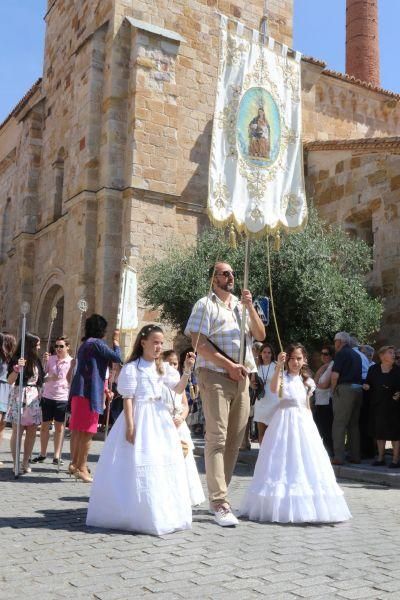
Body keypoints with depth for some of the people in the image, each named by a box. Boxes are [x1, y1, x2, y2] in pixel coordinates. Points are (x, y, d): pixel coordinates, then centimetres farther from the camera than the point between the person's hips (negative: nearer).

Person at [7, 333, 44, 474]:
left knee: (32, 432, 4)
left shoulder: (36, 361, 13)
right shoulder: (17, 359, -6)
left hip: (34, 398, 6)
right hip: (20, 397, -6)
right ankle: (16, 463, 4)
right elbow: (10, 381, -13)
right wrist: (17, 368, -27)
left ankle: (25, 462, 13)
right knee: (18, 431, -4)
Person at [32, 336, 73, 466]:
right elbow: (41, 374, -2)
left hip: (62, 398, -2)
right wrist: (44, 362, -14)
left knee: (59, 427, 8)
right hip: (47, 397, 2)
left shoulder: (72, 362, -4)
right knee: (44, 426, 9)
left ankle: (57, 455, 16)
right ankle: (43, 454, 22)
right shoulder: (50, 359, 2)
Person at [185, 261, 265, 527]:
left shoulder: (242, 305, 19)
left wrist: (250, 307, -3)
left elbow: (260, 335, 10)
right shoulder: (206, 305, -1)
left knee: (235, 439, 8)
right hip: (215, 376, -7)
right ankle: (220, 503, -9)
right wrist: (229, 365, -14)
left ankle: (219, 494, 19)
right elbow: (199, 343, -10)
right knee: (216, 439, -9)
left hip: (241, 377, 7)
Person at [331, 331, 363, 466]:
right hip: (358, 389, 8)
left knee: (339, 424, -4)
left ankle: (339, 457, -7)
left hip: (345, 388, -8)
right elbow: (358, 373, 18)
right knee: (354, 424, 13)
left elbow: (335, 375, -14)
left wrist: (333, 389, 0)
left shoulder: (341, 353, -6)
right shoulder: (357, 355, 18)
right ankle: (355, 456, 15)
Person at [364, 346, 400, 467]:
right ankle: (380, 457, 20)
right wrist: (366, 386, -7)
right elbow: (368, 383, 14)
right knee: (379, 431, 10)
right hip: (377, 405, 3)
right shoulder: (373, 369, 5)